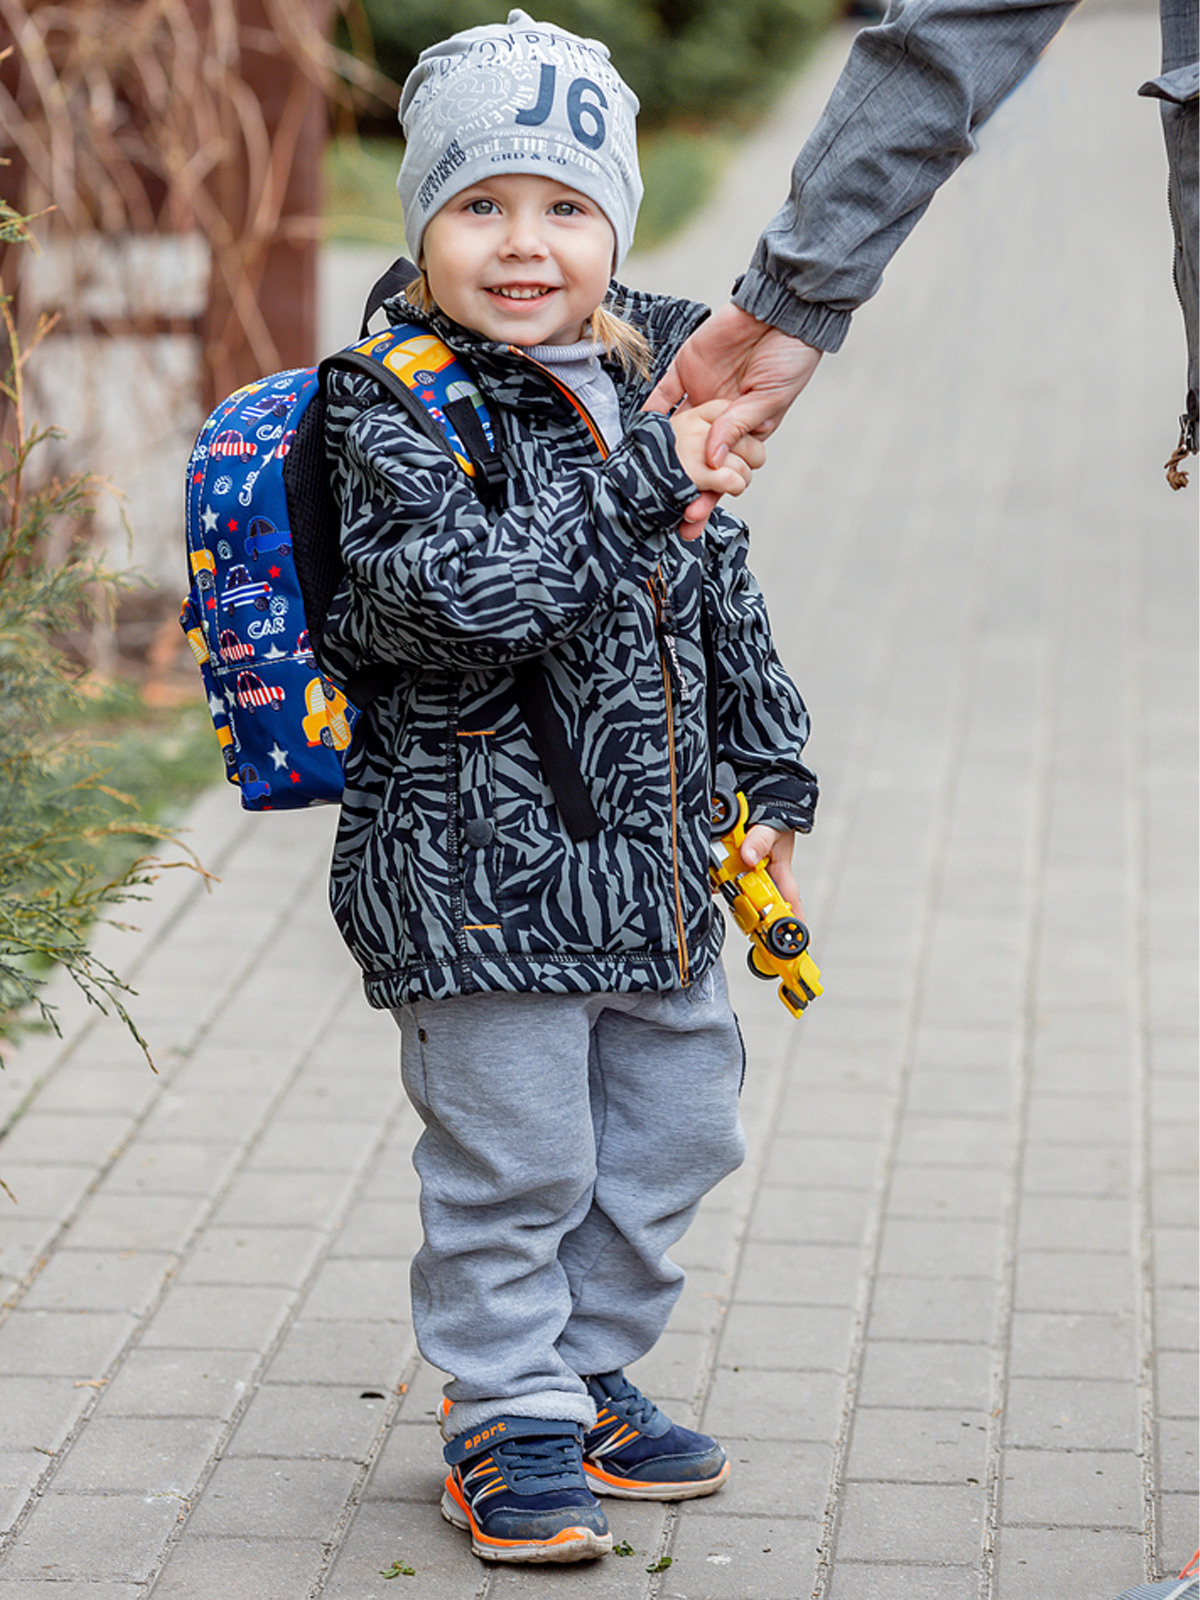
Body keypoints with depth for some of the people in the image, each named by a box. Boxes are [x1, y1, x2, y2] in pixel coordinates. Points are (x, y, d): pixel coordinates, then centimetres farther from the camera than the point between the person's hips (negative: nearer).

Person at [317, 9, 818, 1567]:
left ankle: (587, 1375, 35)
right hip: (484, 871, -7)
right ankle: (509, 1426, 18)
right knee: (512, 1162, 1)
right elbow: (466, 593, -30)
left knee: (669, 1137, 17)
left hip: (651, 864, 7)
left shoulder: (655, 379, 8)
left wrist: (774, 781, 17)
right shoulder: (397, 411, -13)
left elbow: (722, 599, 18)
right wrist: (644, 478, -27)